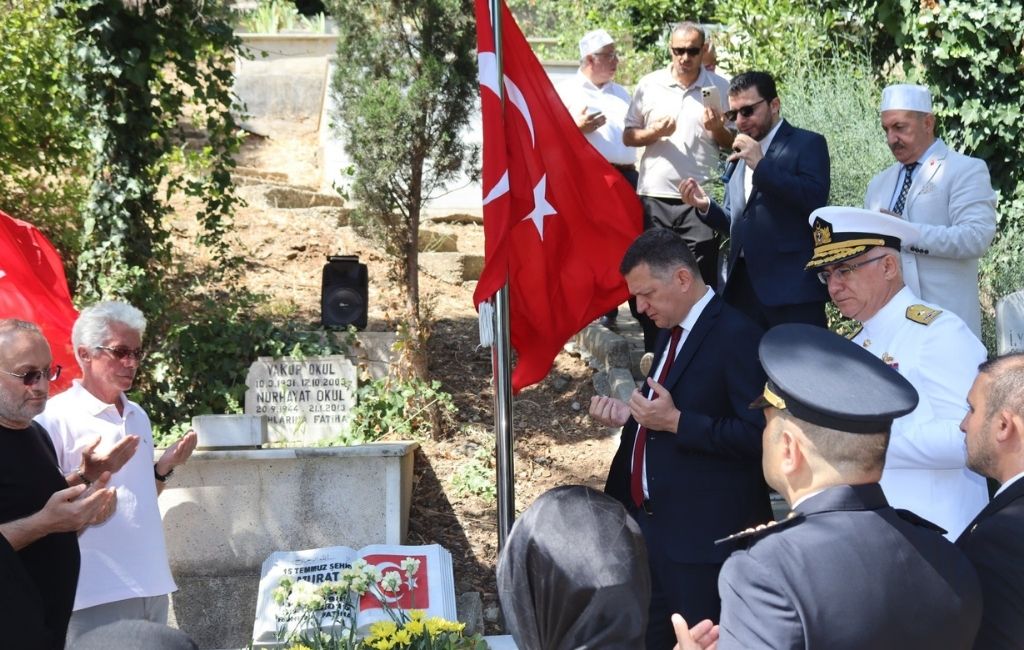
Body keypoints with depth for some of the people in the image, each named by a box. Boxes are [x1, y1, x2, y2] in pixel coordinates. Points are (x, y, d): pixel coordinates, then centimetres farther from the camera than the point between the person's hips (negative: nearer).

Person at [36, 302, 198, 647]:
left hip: (152, 585, 7)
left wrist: (164, 467, 5)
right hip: (98, 592, -7)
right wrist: (88, 476, -24)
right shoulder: (56, 417, -10)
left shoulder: (138, 415, 15)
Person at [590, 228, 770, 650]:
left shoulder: (736, 336, -16)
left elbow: (758, 435, -22)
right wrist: (629, 416, 5)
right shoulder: (672, 332, 13)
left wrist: (676, 422, -24)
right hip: (650, 524, 9)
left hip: (702, 535, -9)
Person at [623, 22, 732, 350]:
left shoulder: (720, 88, 3)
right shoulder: (649, 85, 5)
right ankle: (653, 350, 19)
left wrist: (717, 129, -13)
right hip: (654, 197, 2)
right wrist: (654, 133, -12)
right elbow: (628, 136, 7)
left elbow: (733, 143, 7)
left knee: (702, 280, -1)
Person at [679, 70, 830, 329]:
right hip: (743, 285, 6)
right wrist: (705, 205, 3)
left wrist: (761, 165, -16)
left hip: (791, 287, -6)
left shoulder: (808, 143, 0)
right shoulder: (740, 156, 19)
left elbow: (815, 199, -16)